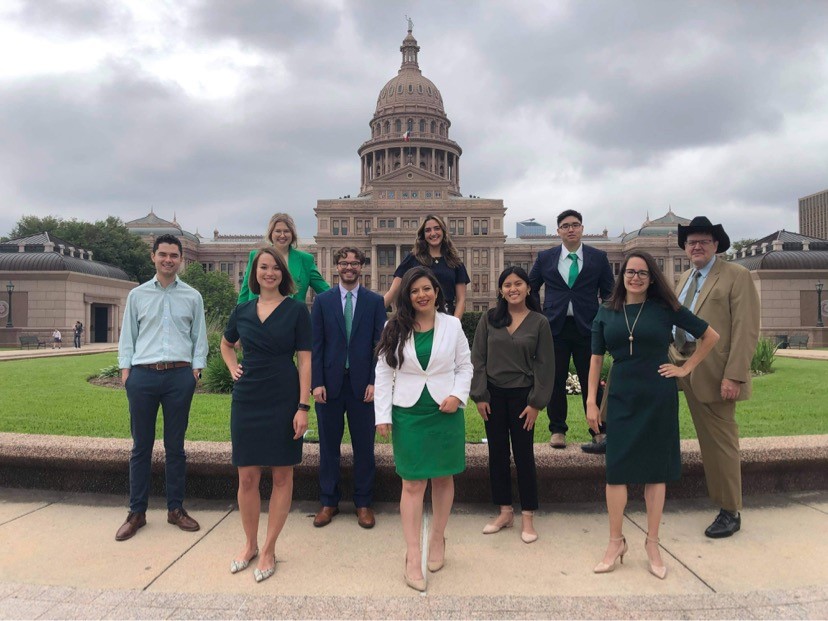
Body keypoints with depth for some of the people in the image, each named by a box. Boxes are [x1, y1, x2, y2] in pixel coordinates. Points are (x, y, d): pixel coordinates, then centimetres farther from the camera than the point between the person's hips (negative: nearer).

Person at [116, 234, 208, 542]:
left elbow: (200, 337, 9)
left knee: (175, 446, 8)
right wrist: (125, 369, 0)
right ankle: (137, 512, 18)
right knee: (141, 446, 6)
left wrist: (196, 368, -1)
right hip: (142, 375, 1)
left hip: (179, 376, 0)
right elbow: (127, 336, 10)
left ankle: (175, 508, 19)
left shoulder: (192, 297, 8)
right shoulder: (137, 295, 9)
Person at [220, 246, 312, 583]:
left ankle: (269, 550, 19)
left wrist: (303, 406, -12)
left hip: (284, 400, -3)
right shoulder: (243, 310, 7)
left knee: (282, 476, 6)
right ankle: (250, 544, 27)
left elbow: (304, 360, -6)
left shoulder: (296, 310, -3)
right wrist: (233, 367, 8)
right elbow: (226, 345, 27)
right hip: (247, 399, 3)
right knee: (247, 477, 8)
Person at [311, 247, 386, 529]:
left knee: (364, 446, 6)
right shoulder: (323, 300, 6)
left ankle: (363, 503, 20)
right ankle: (328, 502, 23)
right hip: (330, 382, 1)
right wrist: (316, 382, -5)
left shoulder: (375, 301, 4)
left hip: (363, 384, -1)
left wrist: (374, 382, -7)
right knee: (328, 445, 9)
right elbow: (316, 344, 3)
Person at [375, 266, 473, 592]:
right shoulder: (395, 329, 0)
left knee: (443, 478, 13)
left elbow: (465, 366, 6)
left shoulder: (452, 325, 0)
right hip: (408, 413, -1)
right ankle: (413, 558, 9)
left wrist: (458, 395, -11)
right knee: (413, 483, 1)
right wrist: (383, 415, -5)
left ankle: (437, 539, 34)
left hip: (445, 411, 1)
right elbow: (384, 373, 0)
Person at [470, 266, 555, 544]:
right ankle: (505, 512, 24)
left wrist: (536, 403, -7)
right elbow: (478, 358, 1)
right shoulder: (489, 318, 0)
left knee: (524, 456, 4)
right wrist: (480, 395, -4)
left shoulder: (539, 322, -3)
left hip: (522, 395, -2)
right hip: (494, 394, 2)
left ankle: (527, 518, 17)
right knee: (497, 454, 9)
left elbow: (545, 365, -2)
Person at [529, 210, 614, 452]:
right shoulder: (545, 257, 5)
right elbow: (531, 288, 14)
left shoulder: (598, 257, 4)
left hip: (587, 327, -1)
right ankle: (557, 430, 20)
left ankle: (599, 432, 15)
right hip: (555, 326, 1)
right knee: (555, 381, 7)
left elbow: (608, 293, 8)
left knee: (591, 381, 4)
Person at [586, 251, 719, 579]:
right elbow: (596, 358, 5)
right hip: (621, 397, 1)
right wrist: (591, 400, 0)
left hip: (658, 397, -1)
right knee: (616, 469, 1)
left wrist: (686, 368, 1)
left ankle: (652, 544, 22)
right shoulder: (607, 312, 4)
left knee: (656, 469, 8)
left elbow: (711, 336, 7)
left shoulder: (665, 308, -1)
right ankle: (616, 542, 16)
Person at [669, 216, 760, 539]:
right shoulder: (684, 278, 17)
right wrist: (674, 359, 8)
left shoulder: (737, 276, -6)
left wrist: (734, 376, -20)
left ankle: (730, 512, 15)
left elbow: (746, 330, -14)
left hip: (716, 372, -6)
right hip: (685, 367, 7)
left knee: (721, 440, 2)